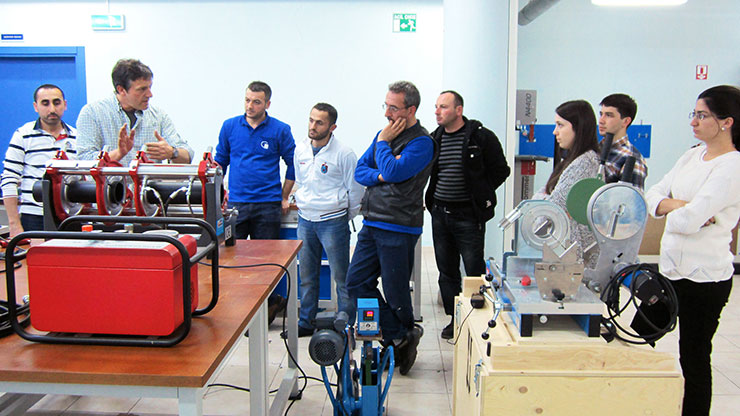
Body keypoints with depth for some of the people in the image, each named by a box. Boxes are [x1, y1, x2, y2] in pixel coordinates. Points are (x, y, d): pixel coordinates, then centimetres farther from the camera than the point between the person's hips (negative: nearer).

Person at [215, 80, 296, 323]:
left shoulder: (280, 130, 0)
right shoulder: (230, 126, 7)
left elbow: (292, 164, 7)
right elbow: (221, 161, 16)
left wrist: (284, 198, 4)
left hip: (267, 205, -2)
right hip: (235, 203, 2)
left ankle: (268, 305, 16)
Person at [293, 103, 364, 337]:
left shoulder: (343, 154, -12)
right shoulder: (300, 150, 5)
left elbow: (356, 190, -4)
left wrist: (345, 219, 2)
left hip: (333, 221, -5)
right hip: (305, 220, 6)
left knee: (341, 276, 2)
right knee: (306, 275, 14)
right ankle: (306, 322, 27)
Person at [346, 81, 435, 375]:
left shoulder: (422, 142, -10)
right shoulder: (385, 134, 14)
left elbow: (394, 171, -22)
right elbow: (360, 170, 13)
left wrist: (383, 142, -8)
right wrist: (379, 176, -8)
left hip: (398, 229, -8)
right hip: (372, 224, 8)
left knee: (396, 293, 2)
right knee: (356, 282, 6)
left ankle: (404, 337, 26)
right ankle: (400, 338, 12)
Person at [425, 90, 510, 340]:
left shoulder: (482, 137, -7)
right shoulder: (434, 139, 9)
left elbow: (500, 170, -2)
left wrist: (480, 195, -4)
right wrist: (431, 198, 9)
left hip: (468, 216, -5)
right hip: (440, 214, 6)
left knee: (475, 271, 0)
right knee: (446, 270, 12)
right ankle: (454, 318, 24)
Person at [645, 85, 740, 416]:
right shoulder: (691, 156, 10)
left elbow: (688, 220, -23)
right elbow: (653, 195, 4)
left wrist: (668, 209, -2)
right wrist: (683, 206, -14)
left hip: (704, 277, -7)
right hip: (672, 269, 7)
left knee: (694, 357, 5)